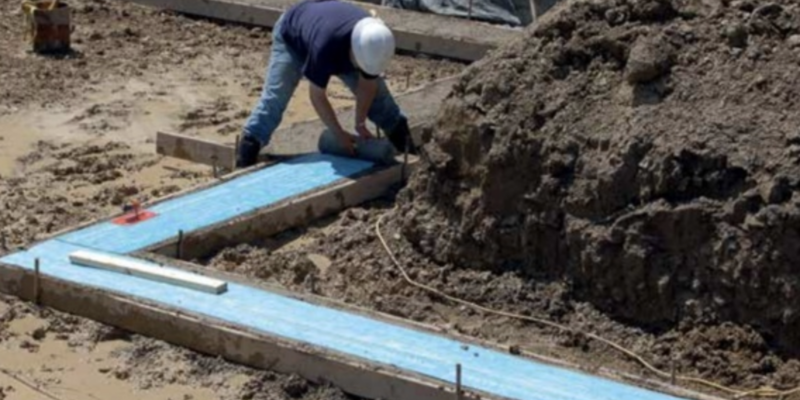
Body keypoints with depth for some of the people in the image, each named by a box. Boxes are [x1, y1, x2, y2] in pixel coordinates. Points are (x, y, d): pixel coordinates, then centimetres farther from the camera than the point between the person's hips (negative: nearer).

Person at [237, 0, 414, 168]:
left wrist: (360, 123, -15)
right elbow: (317, 96, -35)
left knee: (375, 88, 1)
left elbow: (367, 85, -16)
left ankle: (405, 143, 15)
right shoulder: (325, 48, -48)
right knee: (275, 96, -19)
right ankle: (246, 156, -16)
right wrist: (340, 134, -29)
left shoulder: (375, 45, -34)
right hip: (292, 35, -5)